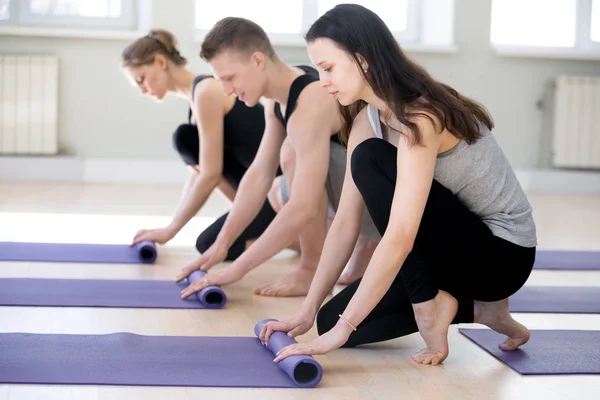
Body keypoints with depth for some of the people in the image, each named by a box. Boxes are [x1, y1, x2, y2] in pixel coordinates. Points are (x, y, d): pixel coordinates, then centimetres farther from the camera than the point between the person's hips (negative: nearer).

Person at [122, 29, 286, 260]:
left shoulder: (206, 92, -17)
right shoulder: (198, 95, 12)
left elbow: (211, 175, -20)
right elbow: (200, 169, 14)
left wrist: (170, 230, -13)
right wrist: (172, 224, 8)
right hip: (265, 178, 9)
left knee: (209, 243, -6)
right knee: (185, 139, 2)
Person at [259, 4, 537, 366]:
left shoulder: (420, 117, -28)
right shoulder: (366, 120, -1)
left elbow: (400, 237, -35)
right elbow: (345, 222, 0)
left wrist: (342, 329, -33)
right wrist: (308, 310, -3)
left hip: (502, 252, -8)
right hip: (455, 246, 8)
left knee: (371, 160, -24)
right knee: (332, 319, 0)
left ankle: (430, 304, -13)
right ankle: (477, 306, 8)